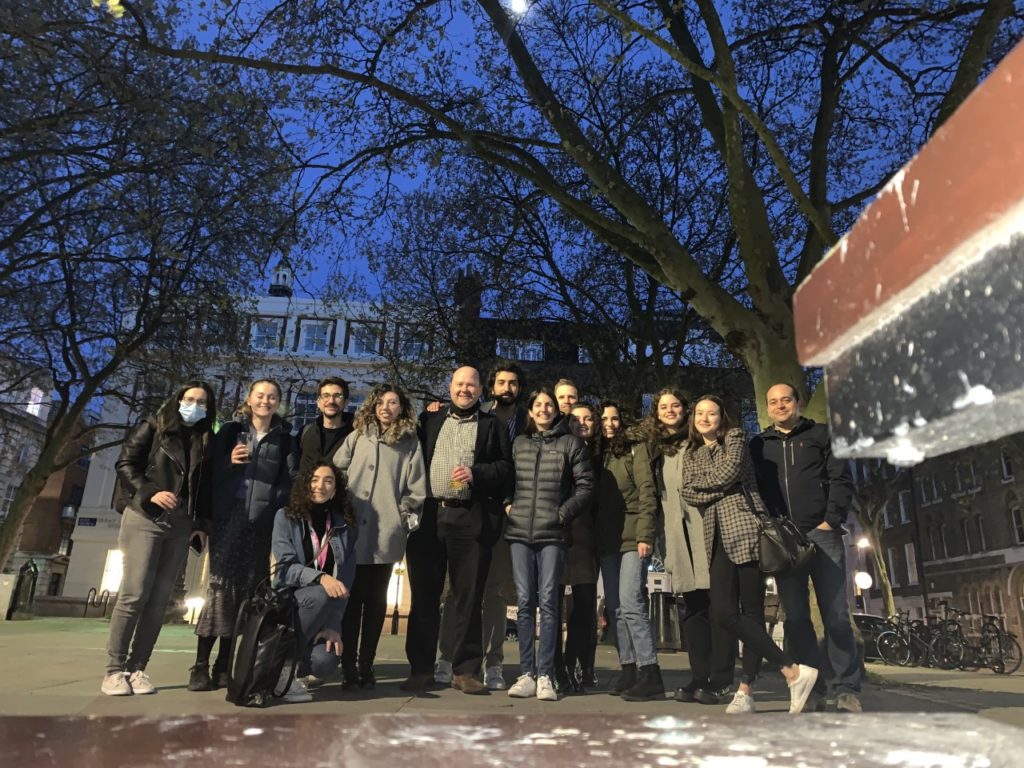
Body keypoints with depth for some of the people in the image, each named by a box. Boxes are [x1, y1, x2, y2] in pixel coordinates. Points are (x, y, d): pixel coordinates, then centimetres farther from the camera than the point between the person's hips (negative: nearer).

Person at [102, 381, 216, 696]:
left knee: (159, 599, 1)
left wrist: (202, 523, 3)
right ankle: (115, 669, 1)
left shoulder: (206, 441, 12)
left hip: (182, 525, 4)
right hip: (146, 517, -3)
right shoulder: (152, 427, 4)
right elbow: (125, 465, -2)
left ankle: (137, 668, 7)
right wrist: (150, 493, -16)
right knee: (134, 594, -9)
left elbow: (207, 486, 12)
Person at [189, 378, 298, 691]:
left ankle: (224, 664, 11)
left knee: (247, 590, 2)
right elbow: (210, 471, 7)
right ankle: (201, 664, -1)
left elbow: (289, 482, 7)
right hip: (229, 518, -1)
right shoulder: (230, 431, 9)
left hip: (263, 523, 1)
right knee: (220, 585, -8)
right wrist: (229, 462, -12)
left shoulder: (285, 440, 11)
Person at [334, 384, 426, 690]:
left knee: (376, 600, 8)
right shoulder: (356, 438, 10)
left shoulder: (411, 444, 6)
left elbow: (416, 489, 3)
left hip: (387, 534, 0)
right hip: (353, 531, 1)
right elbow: (336, 473, 8)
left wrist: (404, 514, -4)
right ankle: (348, 666, 8)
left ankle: (366, 665, 16)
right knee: (352, 599, 1)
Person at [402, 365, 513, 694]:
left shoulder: (493, 426, 11)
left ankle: (465, 670, 13)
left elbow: (507, 467, 4)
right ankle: (421, 669, 16)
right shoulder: (429, 420, 16)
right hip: (428, 516, 2)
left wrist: (476, 473, -12)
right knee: (424, 596, 6)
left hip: (471, 519, -2)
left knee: (468, 597, 2)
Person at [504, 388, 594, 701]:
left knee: (548, 602, -4)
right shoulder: (518, 443, 13)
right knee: (525, 602, 4)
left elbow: (586, 484, 1)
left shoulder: (571, 443, 4)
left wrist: (563, 513, -6)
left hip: (553, 533, -3)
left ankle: (545, 675, 2)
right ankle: (526, 674, 9)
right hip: (519, 532, 3)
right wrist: (508, 505, 4)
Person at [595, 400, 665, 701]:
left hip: (632, 536, -6)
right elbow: (594, 498, 15)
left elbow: (647, 493, -7)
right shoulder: (597, 456, 16)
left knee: (630, 603, -14)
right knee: (615, 608, 7)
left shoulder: (636, 450, 1)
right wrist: (595, 538, 7)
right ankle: (628, 670, 14)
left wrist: (645, 535, -15)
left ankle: (650, 674, -9)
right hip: (607, 540, 6)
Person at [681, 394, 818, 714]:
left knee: (752, 612, -7)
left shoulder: (734, 438, 8)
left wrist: (701, 483, 6)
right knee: (722, 611, -8)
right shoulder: (690, 453, 21)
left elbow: (729, 473, -8)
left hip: (744, 528, -5)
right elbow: (688, 493, 7)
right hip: (717, 536, 5)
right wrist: (720, 489, -6)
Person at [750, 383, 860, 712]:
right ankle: (813, 690, 7)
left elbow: (841, 480, 3)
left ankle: (847, 690, 3)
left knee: (836, 615, -2)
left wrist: (831, 521, -8)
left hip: (821, 534, -2)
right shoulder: (759, 445, 15)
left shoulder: (821, 434, 11)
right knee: (796, 619, 1)